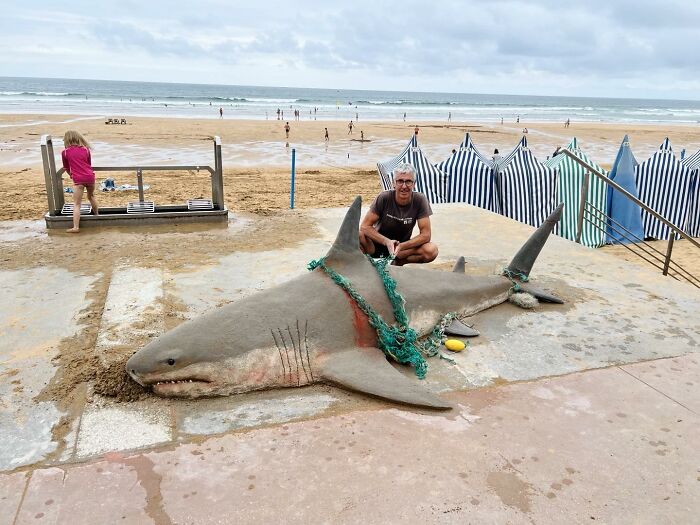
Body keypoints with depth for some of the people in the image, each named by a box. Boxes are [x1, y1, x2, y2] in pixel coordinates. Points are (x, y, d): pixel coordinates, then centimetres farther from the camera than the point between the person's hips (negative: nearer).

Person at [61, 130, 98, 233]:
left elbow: (66, 168, 16)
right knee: (91, 196, 30)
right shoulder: (86, 149, 10)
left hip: (78, 179, -3)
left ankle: (76, 227, -8)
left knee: (76, 204, -2)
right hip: (90, 176, 3)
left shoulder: (65, 152, 4)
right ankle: (97, 215, 46)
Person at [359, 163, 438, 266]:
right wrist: (387, 241, -32)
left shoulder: (420, 200, -14)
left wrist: (401, 246, -28)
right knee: (358, 235, -33)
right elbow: (364, 226, -19)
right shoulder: (384, 198, -17)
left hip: (402, 247, 2)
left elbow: (425, 235, -15)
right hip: (378, 244, -1)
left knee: (432, 250, -27)